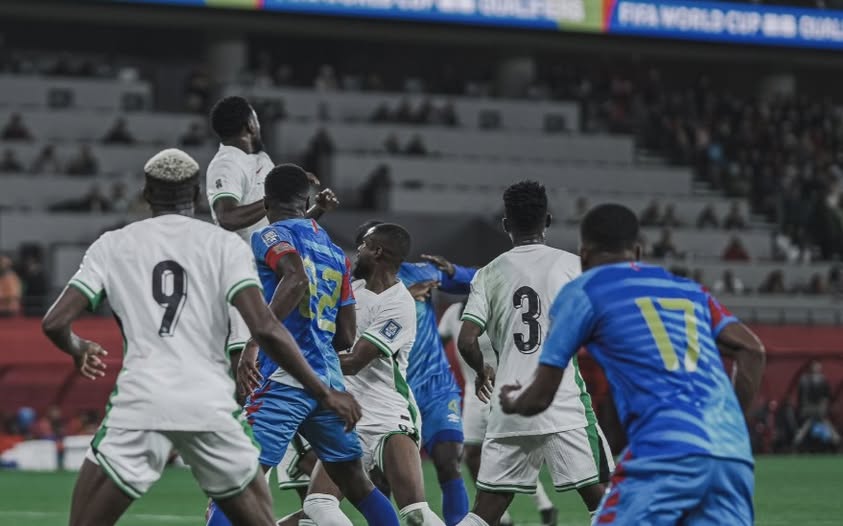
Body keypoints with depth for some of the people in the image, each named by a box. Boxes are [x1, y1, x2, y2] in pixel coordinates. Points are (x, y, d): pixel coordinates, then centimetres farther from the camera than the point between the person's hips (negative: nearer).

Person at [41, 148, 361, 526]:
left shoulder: (112, 246, 10)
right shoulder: (224, 245, 7)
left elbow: (55, 323, 5)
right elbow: (264, 328, -5)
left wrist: (79, 350, 29)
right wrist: (324, 394, 2)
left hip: (140, 400, 0)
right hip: (210, 405, 0)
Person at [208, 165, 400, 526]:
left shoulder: (271, 237, 0)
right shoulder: (336, 254, 20)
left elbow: (296, 279, -22)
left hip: (285, 378, -7)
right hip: (330, 380, 7)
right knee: (355, 483, 20)